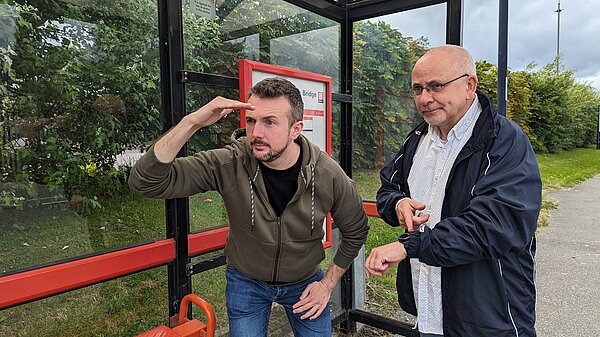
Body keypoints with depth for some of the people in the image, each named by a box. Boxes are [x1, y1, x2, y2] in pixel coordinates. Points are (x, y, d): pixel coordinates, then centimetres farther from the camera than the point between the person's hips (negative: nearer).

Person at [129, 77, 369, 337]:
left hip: (305, 283, 1)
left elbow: (356, 230, -5)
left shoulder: (328, 176, -23)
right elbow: (146, 181, -32)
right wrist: (191, 122, -42)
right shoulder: (227, 164, -26)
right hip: (246, 283, -1)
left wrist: (328, 283, -6)